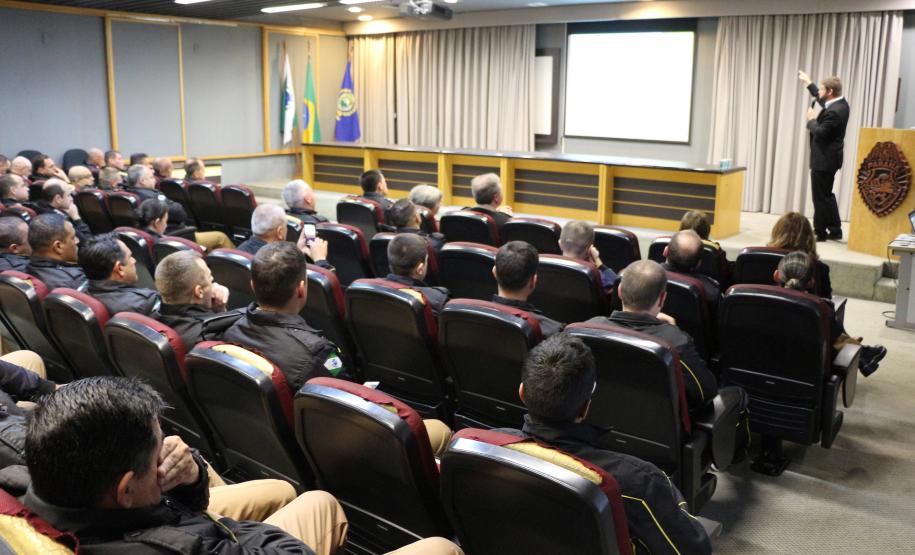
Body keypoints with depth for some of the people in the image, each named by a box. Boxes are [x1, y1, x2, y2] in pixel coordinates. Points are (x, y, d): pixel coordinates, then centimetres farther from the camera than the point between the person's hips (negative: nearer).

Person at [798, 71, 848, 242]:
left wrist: (812, 120, -8)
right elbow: (822, 100, 26)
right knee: (826, 195, 18)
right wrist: (809, 83, 29)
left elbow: (820, 133, -24)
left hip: (824, 160, -10)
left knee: (820, 197, 0)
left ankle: (820, 232, 9)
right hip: (828, 157, 10)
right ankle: (835, 230, 23)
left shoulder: (834, 112, -25)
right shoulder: (839, 103, 6)